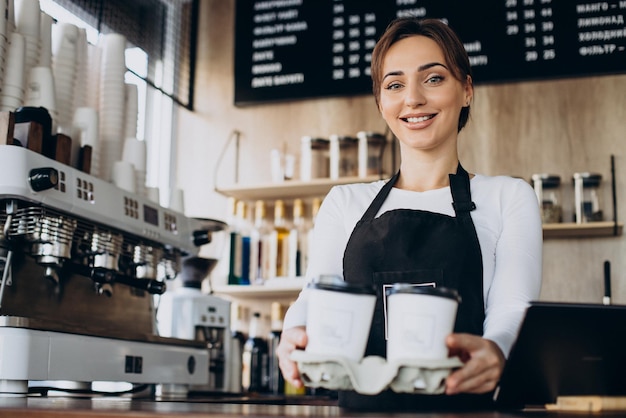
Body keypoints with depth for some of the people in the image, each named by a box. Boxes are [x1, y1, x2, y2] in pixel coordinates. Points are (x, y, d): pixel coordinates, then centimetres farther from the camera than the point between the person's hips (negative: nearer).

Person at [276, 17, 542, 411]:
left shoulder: (508, 198, 12)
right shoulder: (345, 203, 18)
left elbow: (514, 308, 0)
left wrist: (494, 350, -24)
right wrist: (298, 334, -18)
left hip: (464, 405, -1)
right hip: (364, 404, 2)